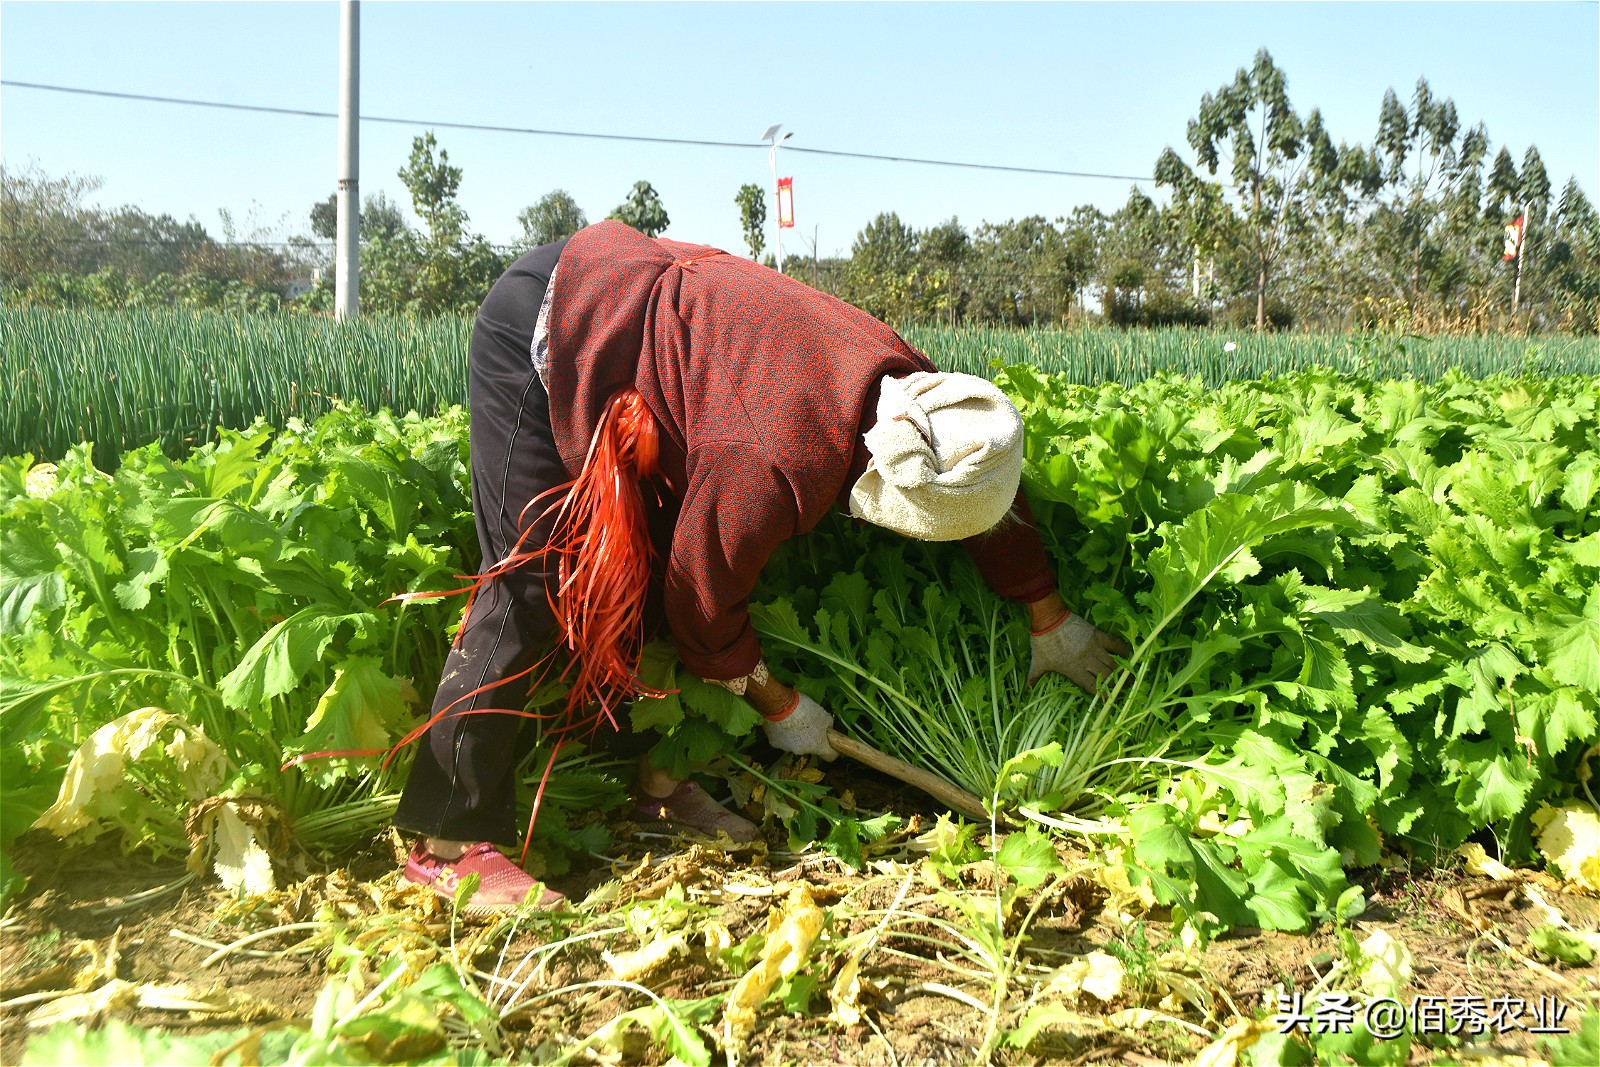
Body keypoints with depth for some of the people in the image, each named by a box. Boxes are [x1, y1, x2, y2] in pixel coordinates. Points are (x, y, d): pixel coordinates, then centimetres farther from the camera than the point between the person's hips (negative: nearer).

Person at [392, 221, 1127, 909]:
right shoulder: (778, 467, -33)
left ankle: (653, 776, 18)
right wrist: (778, 706, -2)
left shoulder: (904, 379, -9)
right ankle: (448, 843, -5)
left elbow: (991, 500, 8)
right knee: (535, 587, -11)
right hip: (537, 338, -9)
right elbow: (702, 597, -17)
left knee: (656, 556, 7)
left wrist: (1051, 623, 18)